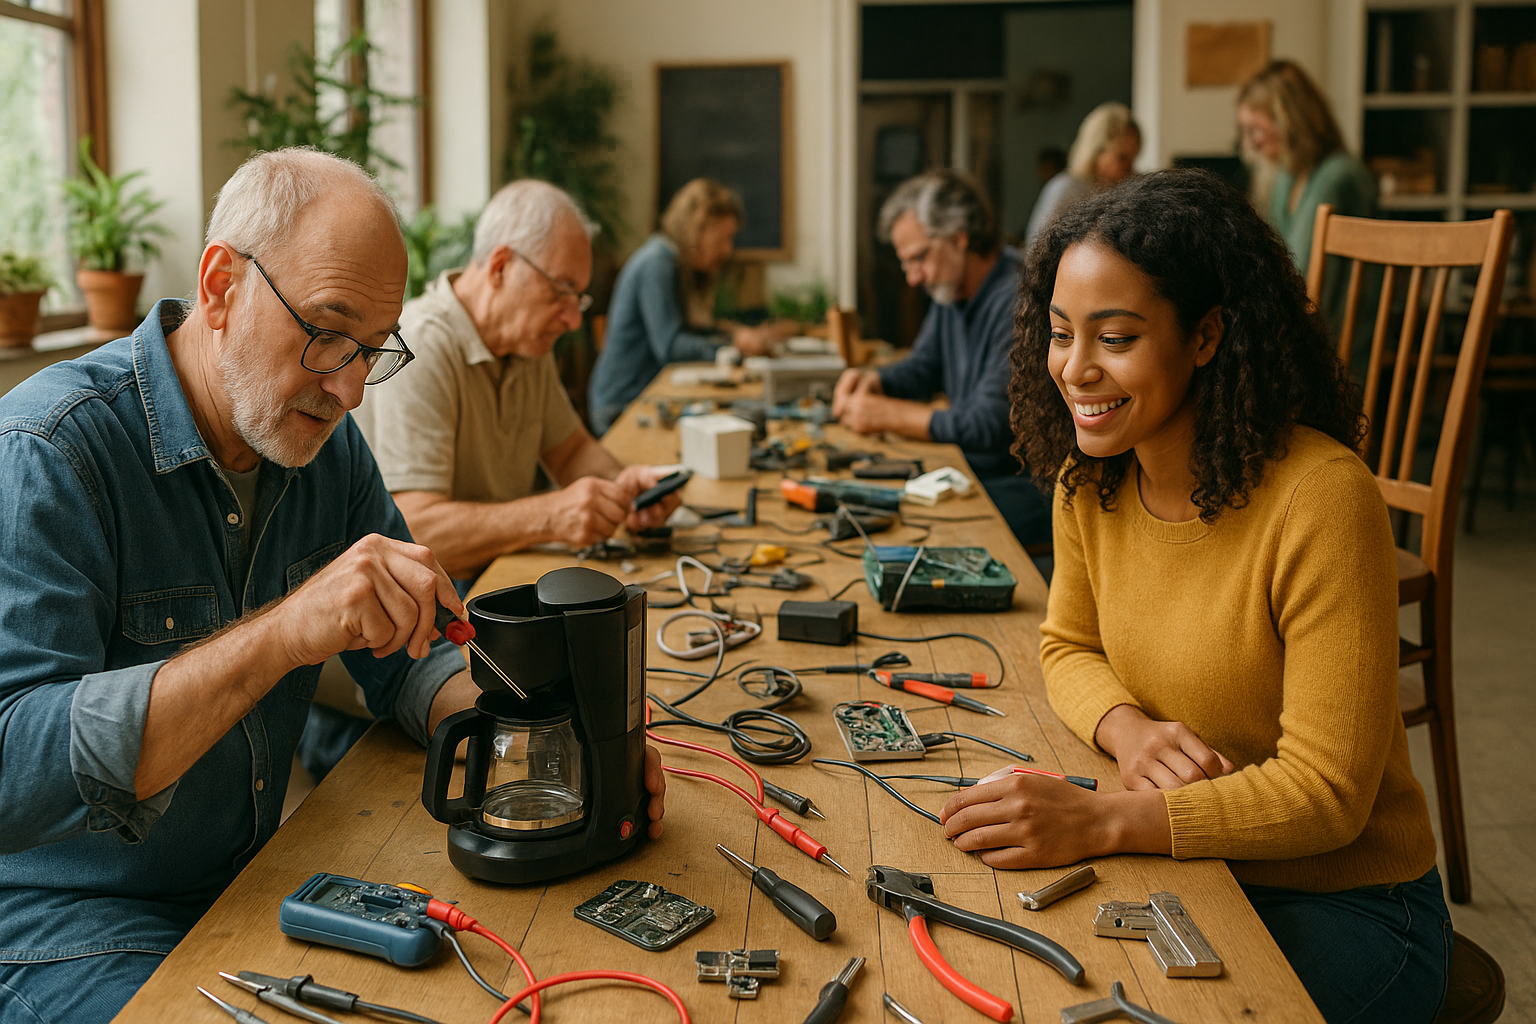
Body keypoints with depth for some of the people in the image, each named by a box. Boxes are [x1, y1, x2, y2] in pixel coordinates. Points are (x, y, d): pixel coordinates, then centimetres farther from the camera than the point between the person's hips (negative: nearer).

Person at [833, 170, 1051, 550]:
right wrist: (874, 381, 1)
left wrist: (887, 413, -19)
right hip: (970, 470, 9)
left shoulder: (1019, 302, -21)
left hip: (1028, 487, -9)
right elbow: (922, 368, 23)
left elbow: (988, 426, -26)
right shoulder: (952, 290, 9)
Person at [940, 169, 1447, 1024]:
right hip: (1188, 871, 5)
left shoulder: (1322, 502, -25)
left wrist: (1100, 820, -33)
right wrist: (1127, 728, -13)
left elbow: (1325, 792, -23)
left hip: (1341, 911, -5)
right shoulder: (1092, 480, -4)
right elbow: (1069, 646, 10)